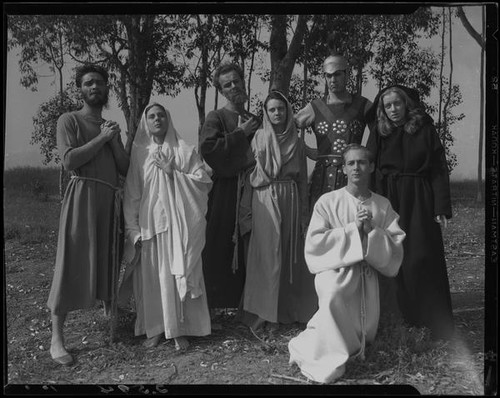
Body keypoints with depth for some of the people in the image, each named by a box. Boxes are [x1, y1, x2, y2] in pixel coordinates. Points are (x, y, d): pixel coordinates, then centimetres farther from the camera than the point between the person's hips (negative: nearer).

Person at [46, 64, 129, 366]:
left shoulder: (111, 127, 20)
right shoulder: (69, 120, 3)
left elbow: (125, 169, 12)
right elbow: (70, 160, -12)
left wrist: (115, 140, -1)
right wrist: (101, 138, -10)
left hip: (111, 200, 6)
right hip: (83, 196, -6)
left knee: (109, 262, 7)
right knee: (73, 264, -7)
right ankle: (57, 338, -2)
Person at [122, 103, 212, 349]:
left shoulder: (184, 151, 4)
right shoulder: (138, 153, 6)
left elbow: (204, 181, -1)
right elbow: (131, 195, 5)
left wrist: (173, 172, -10)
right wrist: (132, 229, 0)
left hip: (178, 222, -1)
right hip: (149, 223, 1)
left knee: (178, 274, 0)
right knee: (150, 276, 3)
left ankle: (179, 330, 11)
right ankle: (154, 328, 17)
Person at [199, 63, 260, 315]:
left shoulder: (255, 121, 17)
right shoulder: (216, 118, 2)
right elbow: (207, 148, -16)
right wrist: (240, 134, -10)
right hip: (224, 192, -5)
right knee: (218, 249, -3)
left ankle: (243, 302, 18)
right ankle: (210, 306, 8)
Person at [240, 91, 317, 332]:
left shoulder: (296, 142, 10)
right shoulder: (259, 138, 4)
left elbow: (302, 179, 10)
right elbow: (248, 174, 1)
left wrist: (304, 213, 4)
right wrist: (247, 210, -6)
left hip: (290, 201, 2)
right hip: (264, 200, -2)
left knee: (288, 255, 4)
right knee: (266, 254, -2)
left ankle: (282, 312, 15)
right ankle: (262, 311, 6)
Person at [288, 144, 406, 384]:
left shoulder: (383, 205, 5)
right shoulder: (328, 201, -4)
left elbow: (396, 245, -1)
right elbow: (314, 243, -13)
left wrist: (372, 230, -18)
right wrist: (353, 229, -15)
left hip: (368, 275, 5)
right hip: (335, 270, -4)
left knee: (365, 336, 6)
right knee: (334, 292, -39)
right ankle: (328, 363, -18)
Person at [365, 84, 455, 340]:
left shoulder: (424, 130, 0)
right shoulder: (379, 134, 6)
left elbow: (439, 169, -2)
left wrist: (442, 208, -9)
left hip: (419, 203, -2)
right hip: (388, 202, 2)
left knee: (422, 259, -1)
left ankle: (437, 323, 10)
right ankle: (396, 317, 15)